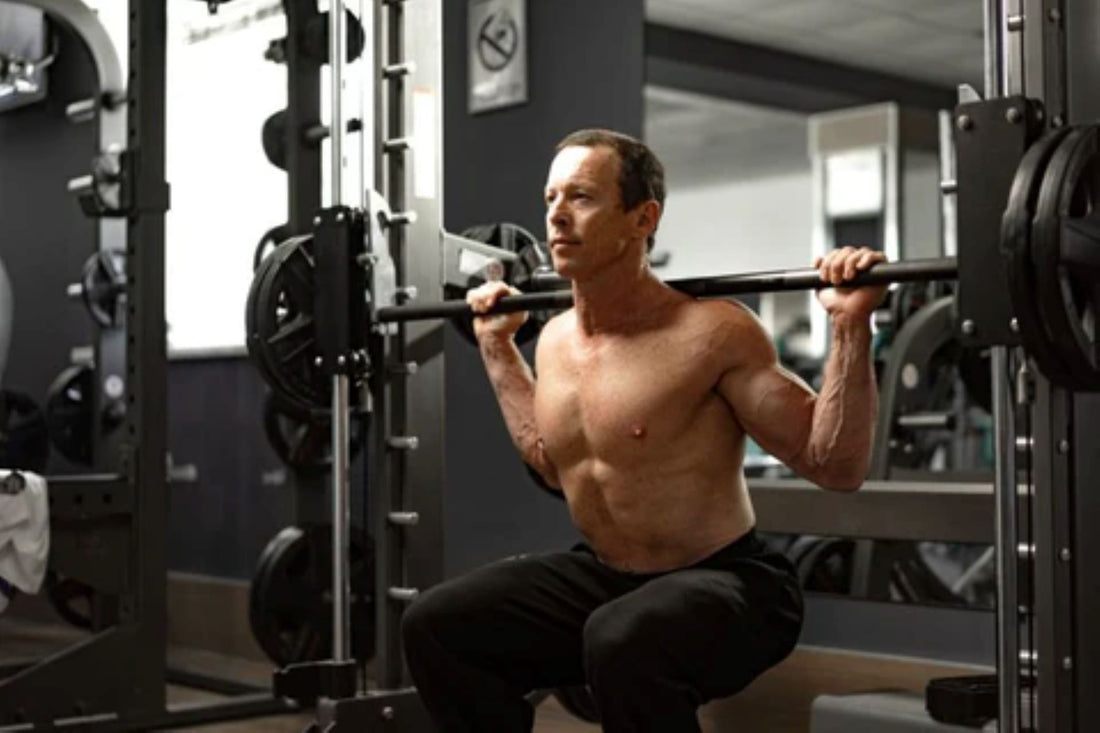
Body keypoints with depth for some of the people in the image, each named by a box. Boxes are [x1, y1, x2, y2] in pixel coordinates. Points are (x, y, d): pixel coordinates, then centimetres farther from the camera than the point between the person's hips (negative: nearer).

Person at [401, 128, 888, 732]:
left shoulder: (712, 332, -19)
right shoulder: (555, 340, 3)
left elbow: (834, 466, -17)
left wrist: (850, 326, -28)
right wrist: (496, 344, 22)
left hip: (725, 586, -7)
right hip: (603, 578, 7)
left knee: (622, 641, -39)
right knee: (435, 626, -3)